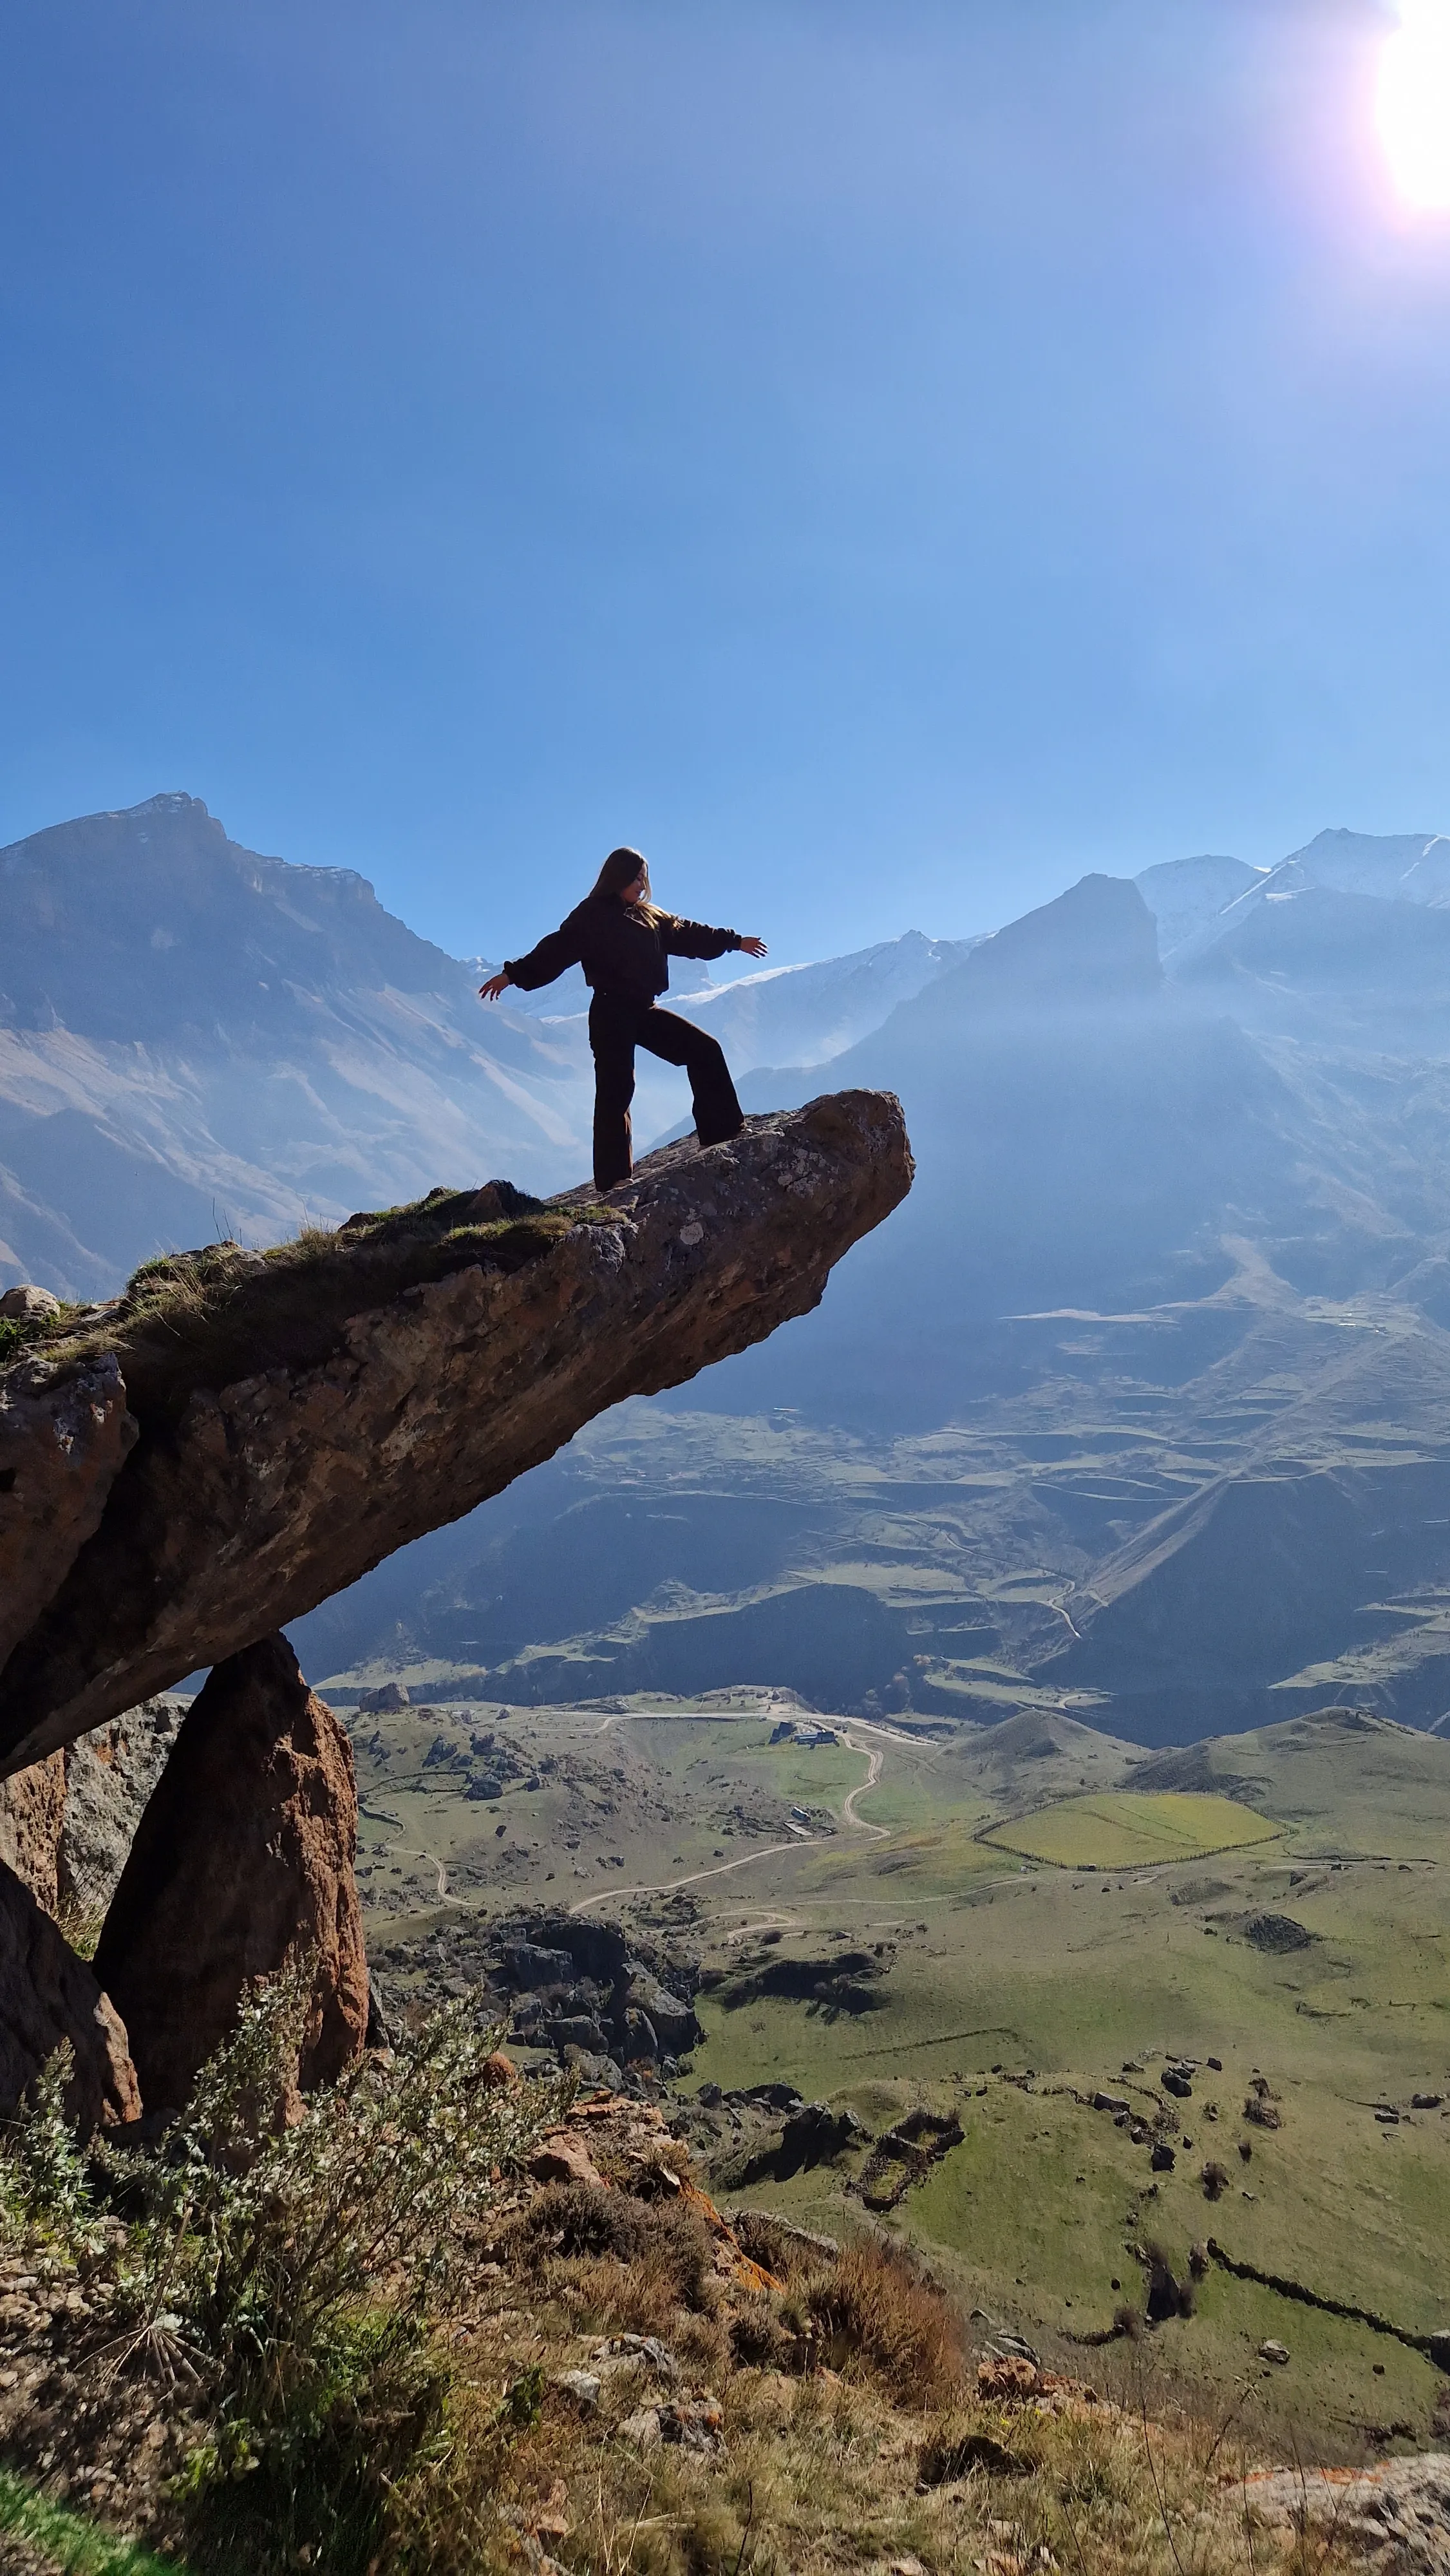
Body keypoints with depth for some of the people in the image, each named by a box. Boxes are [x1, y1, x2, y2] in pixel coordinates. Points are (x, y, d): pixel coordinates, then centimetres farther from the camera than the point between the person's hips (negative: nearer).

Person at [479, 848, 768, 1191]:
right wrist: (513, 974, -21)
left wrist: (735, 941, 32)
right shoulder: (591, 916, -4)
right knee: (615, 1091, -11)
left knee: (704, 1050, 4)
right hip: (611, 1012, -8)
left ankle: (724, 1134, 8)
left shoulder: (650, 917, 17)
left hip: (644, 1010, 8)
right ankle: (614, 1180, -9)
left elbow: (688, 934, 26)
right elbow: (557, 949, -11)